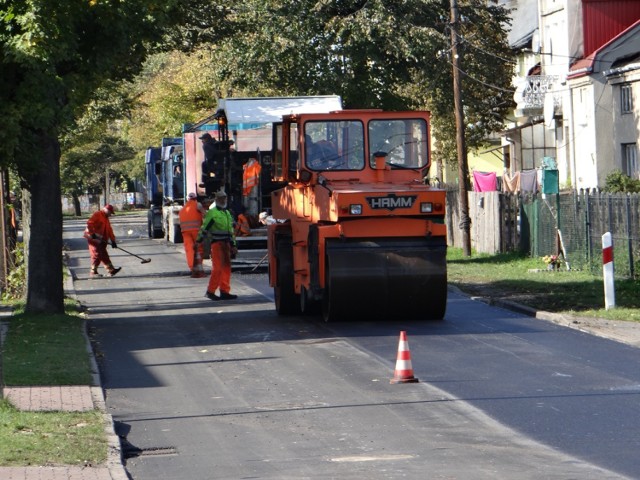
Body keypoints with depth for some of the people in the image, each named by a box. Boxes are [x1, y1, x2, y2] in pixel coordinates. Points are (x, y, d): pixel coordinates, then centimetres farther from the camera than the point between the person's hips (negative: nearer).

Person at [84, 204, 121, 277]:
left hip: (100, 240, 9)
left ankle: (111, 270, 7)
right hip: (93, 239, -9)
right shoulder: (97, 215, -9)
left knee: (104, 255, 8)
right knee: (97, 255, -9)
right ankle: (93, 272, -2)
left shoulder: (106, 218, 20)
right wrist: (93, 234, -25)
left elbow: (109, 230, 21)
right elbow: (89, 223, -20)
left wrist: (113, 241, 16)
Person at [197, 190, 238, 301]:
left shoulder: (227, 213, 20)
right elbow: (204, 228, -8)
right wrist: (198, 241, -11)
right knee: (217, 268, -11)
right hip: (216, 243, -8)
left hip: (226, 243, 8)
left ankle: (224, 291, 11)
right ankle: (210, 291, -6)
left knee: (226, 267, 7)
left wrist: (233, 245, 21)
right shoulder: (212, 213, -5)